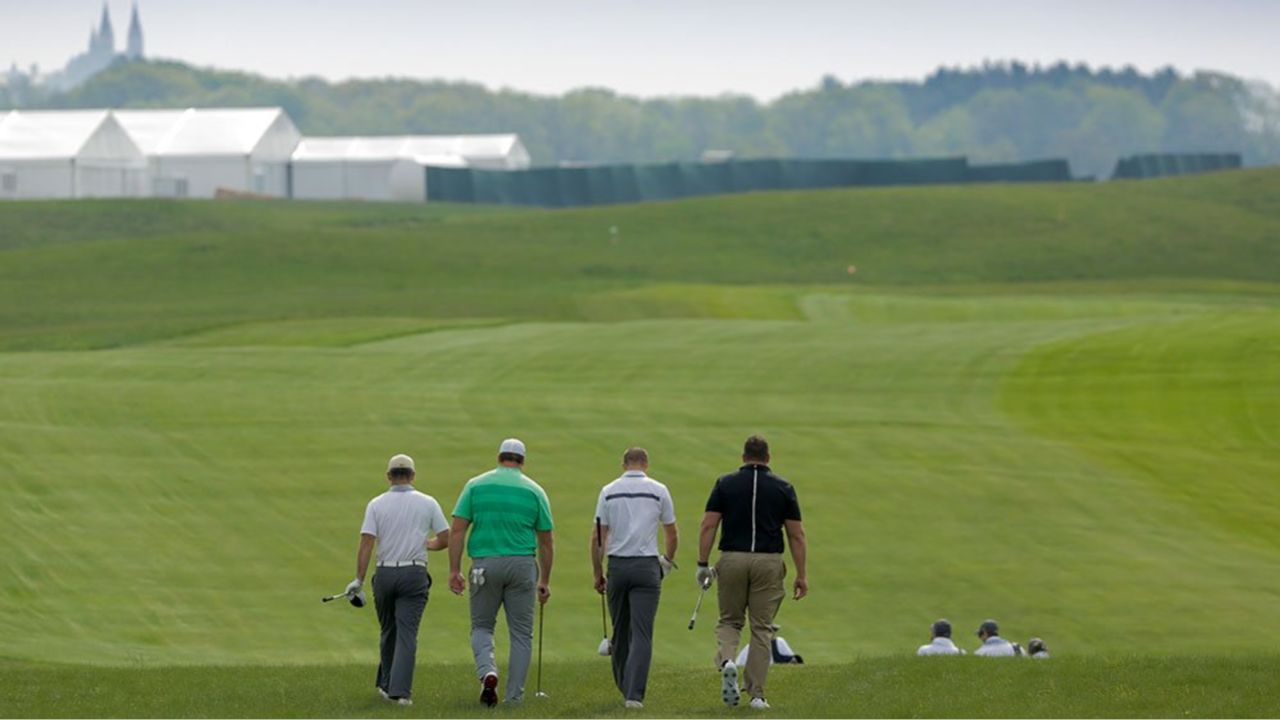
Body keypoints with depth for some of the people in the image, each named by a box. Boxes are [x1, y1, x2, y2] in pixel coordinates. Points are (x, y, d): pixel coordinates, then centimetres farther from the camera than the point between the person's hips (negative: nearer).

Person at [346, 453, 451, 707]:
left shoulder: (376, 504, 0)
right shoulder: (427, 503, 1)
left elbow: (366, 543, -7)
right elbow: (445, 540, 4)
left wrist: (359, 580, -6)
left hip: (385, 574, 1)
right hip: (414, 574, -1)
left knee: (388, 632, 17)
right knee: (407, 633, -5)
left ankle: (386, 684, 27)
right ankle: (400, 690, -15)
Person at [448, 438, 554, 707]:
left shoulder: (476, 485, 4)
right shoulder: (534, 491, 5)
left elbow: (457, 530, -3)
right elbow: (546, 542, 7)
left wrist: (454, 570, -1)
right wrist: (545, 581, 15)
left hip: (485, 564, 0)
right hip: (523, 564, 0)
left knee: (482, 627, 14)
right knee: (521, 632, 9)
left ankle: (487, 672, -13)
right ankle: (515, 695, 8)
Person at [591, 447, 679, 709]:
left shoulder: (609, 491, 4)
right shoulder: (658, 490, 0)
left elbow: (597, 536, 3)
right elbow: (672, 534, 7)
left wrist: (597, 573, 11)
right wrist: (668, 560, 26)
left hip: (617, 566, 2)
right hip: (647, 567, -2)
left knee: (620, 633, 16)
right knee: (641, 634, -6)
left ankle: (625, 688, 27)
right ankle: (634, 694, -17)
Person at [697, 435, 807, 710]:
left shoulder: (725, 484, 3)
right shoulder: (783, 488, 4)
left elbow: (708, 526, -3)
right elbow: (796, 535, 2)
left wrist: (703, 565, 1)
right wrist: (801, 575, 6)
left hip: (732, 560, 0)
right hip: (768, 562, 0)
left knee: (729, 621, 15)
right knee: (761, 628, 7)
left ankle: (726, 660, -15)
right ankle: (756, 693, 5)